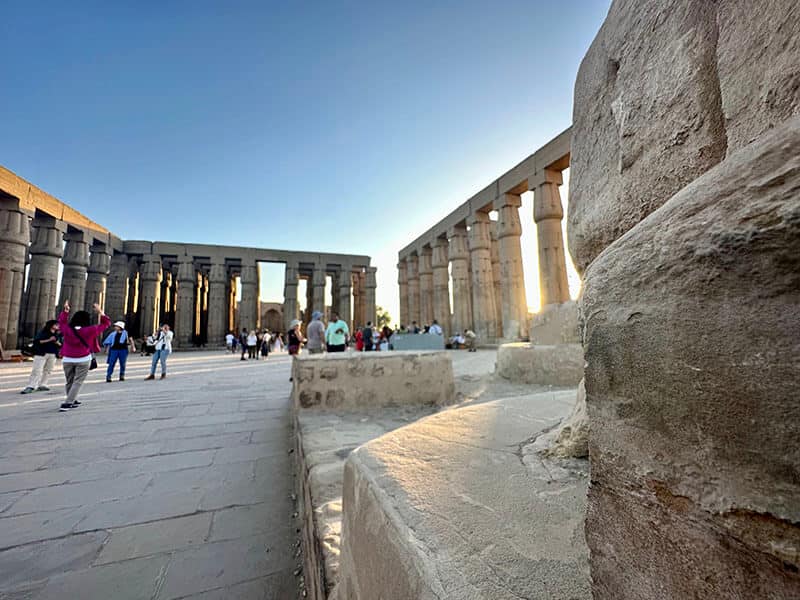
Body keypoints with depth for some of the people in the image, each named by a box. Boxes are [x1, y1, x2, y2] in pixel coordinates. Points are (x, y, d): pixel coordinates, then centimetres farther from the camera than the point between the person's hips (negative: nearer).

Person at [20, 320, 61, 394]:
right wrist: (48, 340, -17)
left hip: (52, 355, 4)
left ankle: (42, 385, 12)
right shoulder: (43, 333, -1)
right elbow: (36, 341, -10)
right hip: (41, 354, -4)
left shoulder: (58, 334, 10)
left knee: (47, 371, 5)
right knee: (36, 370, -7)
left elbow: (60, 345, 13)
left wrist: (57, 343, -8)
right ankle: (30, 387, -3)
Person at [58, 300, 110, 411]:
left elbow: (61, 321, 19)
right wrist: (100, 312, -1)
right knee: (77, 382, 1)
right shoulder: (91, 330, -12)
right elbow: (106, 323, -2)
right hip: (83, 360, -4)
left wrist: (65, 310, 24)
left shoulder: (67, 329, -3)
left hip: (67, 359, 4)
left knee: (70, 382, 17)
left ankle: (73, 401, 32)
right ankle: (67, 403, -5)